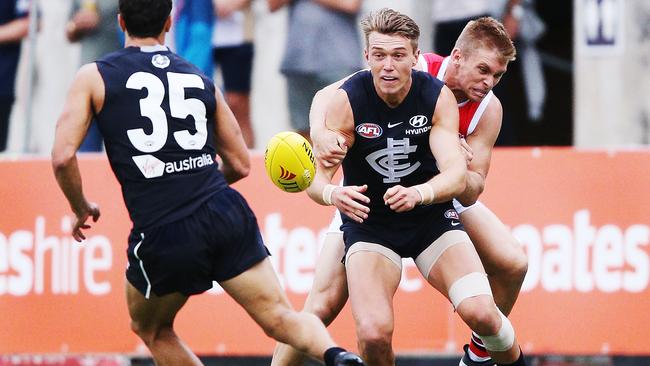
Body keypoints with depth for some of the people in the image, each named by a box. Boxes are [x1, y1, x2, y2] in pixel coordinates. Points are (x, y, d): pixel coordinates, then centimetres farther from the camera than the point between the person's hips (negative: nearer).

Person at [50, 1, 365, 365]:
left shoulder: (95, 76, 6)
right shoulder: (199, 78, 16)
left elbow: (63, 156, -4)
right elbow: (240, 165, 20)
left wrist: (81, 209, 14)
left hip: (162, 233, -2)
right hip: (227, 214, 2)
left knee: (151, 329, 24)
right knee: (280, 318, 1)